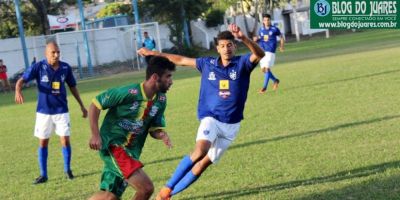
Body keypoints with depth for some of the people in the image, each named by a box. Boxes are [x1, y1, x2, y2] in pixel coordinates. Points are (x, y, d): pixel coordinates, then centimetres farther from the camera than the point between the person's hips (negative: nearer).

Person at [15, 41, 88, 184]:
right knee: (43, 142, 7)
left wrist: (81, 106, 12)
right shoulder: (38, 67, -13)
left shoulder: (66, 68, -5)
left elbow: (72, 87, 8)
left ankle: (67, 169, 18)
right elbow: (22, 80, -20)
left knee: (65, 140, -4)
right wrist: (18, 91, -42)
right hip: (44, 112, -1)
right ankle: (43, 175, 19)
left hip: (61, 111, 1)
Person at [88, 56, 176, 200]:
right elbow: (95, 105, -12)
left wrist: (162, 135, -13)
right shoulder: (128, 93, -20)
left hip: (131, 152, 8)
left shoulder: (161, 100, 1)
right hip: (112, 145, -8)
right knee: (146, 188, -20)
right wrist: (96, 135, -16)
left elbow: (154, 128, 10)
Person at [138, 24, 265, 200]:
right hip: (211, 118, -1)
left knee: (204, 163, 2)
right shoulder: (207, 64, 2)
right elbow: (181, 60, 15)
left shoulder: (242, 63, -5)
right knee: (200, 151, -29)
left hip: (231, 124, 1)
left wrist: (243, 38, -44)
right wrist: (154, 53, 21)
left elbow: (259, 54, -26)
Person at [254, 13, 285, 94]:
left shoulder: (274, 29, -2)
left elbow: (281, 37, 9)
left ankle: (264, 87, -8)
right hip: (262, 51, 5)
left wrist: (281, 46, -5)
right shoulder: (261, 29, 9)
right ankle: (275, 80, 29)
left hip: (270, 52, -5)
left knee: (267, 68, -14)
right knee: (263, 69, 7)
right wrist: (256, 39, -2)